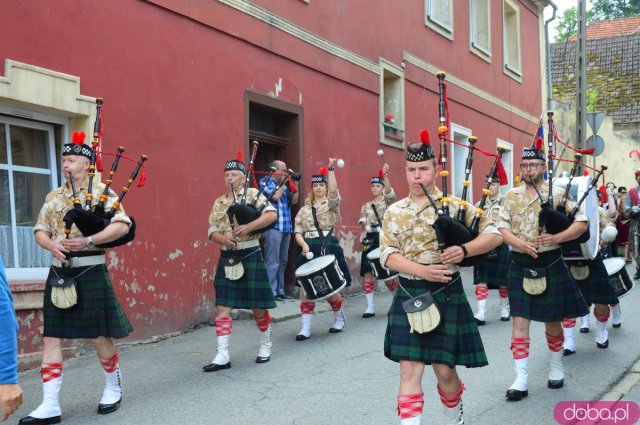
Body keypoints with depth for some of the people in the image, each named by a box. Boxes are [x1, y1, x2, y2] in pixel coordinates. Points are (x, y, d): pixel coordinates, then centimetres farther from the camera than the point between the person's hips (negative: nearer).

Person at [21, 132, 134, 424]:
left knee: (100, 335, 4)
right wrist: (52, 245, -10)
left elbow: (123, 225, -14)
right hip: (59, 272, 5)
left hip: (90, 271, -5)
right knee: (51, 337, 0)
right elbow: (40, 231, 13)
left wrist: (88, 240, -24)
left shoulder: (102, 192, -3)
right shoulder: (53, 197, 12)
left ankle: (113, 389, 26)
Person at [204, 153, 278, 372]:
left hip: (250, 256, -4)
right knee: (222, 307, -1)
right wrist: (223, 239, -15)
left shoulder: (253, 194, -1)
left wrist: (248, 226, -24)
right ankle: (222, 355, 2)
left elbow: (272, 214, -14)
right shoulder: (219, 203, 12)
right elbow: (212, 230, 7)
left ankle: (266, 345, 26)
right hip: (226, 259, 4)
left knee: (258, 306, 4)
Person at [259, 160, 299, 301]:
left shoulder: (283, 185, 19)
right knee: (272, 262, -9)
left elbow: (294, 201, 17)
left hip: (286, 227, 8)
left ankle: (280, 291, 15)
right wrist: (283, 183, -3)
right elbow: (275, 196, -14)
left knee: (283, 261, 9)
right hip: (273, 227, -8)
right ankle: (271, 293, -7)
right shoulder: (265, 182, 0)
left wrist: (295, 186, 6)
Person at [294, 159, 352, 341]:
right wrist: (303, 244, -12)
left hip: (328, 248, -3)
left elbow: (334, 191, -16)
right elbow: (297, 231, 7)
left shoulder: (332, 203, 6)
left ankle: (339, 317, 28)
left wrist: (331, 169, -21)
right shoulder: (304, 209, 14)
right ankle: (305, 327, 1)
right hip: (308, 249, 3)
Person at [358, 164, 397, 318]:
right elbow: (362, 221, 3)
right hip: (370, 240, 3)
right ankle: (370, 307, 4)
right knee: (367, 272, -2)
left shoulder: (387, 201, 6)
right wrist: (366, 225, -22)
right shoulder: (365, 206, 16)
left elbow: (389, 192, -16)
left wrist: (385, 175, -32)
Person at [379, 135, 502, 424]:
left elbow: (494, 235, -2)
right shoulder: (394, 212, 4)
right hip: (408, 295, 1)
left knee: (444, 370, 8)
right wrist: (423, 271, -20)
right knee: (410, 370, -3)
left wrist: (464, 250, -22)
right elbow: (388, 255, -3)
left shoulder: (455, 205, -1)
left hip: (446, 294, -1)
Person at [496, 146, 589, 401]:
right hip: (520, 265, 1)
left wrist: (556, 238, -21)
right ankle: (521, 380, 1)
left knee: (552, 320, 11)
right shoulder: (512, 196, 4)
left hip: (550, 263, -1)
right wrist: (520, 244, -20)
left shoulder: (558, 195, -2)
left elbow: (581, 223, -5)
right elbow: (501, 227, -2)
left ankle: (556, 369, 33)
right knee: (519, 321, -3)